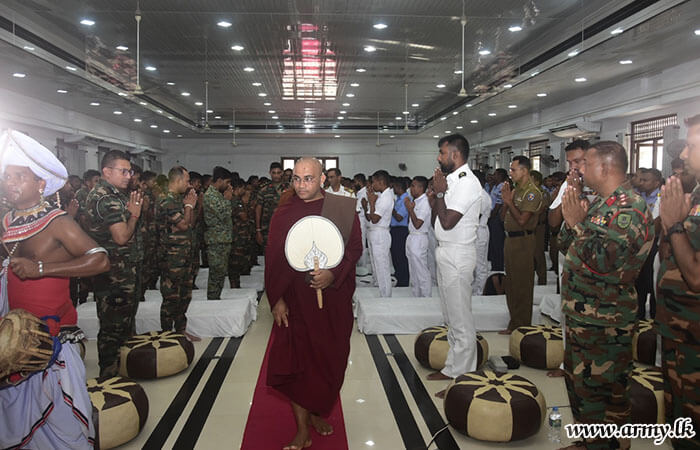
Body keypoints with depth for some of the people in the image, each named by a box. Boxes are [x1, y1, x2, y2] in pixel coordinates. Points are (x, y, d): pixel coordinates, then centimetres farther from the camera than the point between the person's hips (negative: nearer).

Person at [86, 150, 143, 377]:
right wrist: (134, 214, -10)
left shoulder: (98, 193, 15)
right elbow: (122, 236, -24)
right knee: (114, 326, -2)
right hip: (116, 274, -11)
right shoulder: (108, 198, -19)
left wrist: (131, 211, 5)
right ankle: (110, 373, 9)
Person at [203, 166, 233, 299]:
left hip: (223, 240, 10)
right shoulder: (210, 196, -15)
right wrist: (227, 199, -9)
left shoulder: (218, 194, 16)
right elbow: (224, 215, -23)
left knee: (221, 273, 14)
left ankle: (215, 301, 22)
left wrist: (228, 197, 12)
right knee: (216, 274, -5)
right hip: (216, 241, -10)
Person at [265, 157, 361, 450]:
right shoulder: (284, 214, 1)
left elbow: (355, 248, -2)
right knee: (296, 359, -2)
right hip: (295, 299, 0)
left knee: (329, 357, 10)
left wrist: (333, 274, -19)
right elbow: (273, 259, 2)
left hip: (333, 296, 0)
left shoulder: (343, 209, -1)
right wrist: (277, 300, -4)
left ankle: (317, 413, 32)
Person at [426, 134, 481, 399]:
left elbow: (447, 222, -23)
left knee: (461, 320, -2)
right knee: (450, 317, 17)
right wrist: (438, 191, 1)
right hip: (445, 253, 10)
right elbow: (434, 221, 13)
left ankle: (463, 378, 6)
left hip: (457, 255, -10)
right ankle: (452, 368, 28)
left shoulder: (467, 182, -16)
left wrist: (439, 192, -11)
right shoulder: (451, 180, 13)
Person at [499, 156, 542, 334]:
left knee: (522, 285, -3)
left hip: (523, 241, -9)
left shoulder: (532, 192, -13)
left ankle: (523, 327, 6)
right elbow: (504, 217, 16)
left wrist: (509, 201, -15)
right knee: (511, 284, 15)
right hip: (510, 239, 10)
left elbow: (522, 220, -22)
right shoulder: (515, 189, 15)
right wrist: (505, 200, 1)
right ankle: (514, 324, 26)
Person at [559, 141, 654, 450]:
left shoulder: (627, 207, -19)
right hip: (582, 314, 10)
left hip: (604, 322, -10)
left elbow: (602, 260, -29)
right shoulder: (600, 202, 12)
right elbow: (565, 244, 16)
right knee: (577, 380, 21)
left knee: (602, 392, 0)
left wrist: (577, 223, -18)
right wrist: (571, 214, 0)